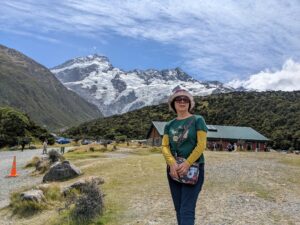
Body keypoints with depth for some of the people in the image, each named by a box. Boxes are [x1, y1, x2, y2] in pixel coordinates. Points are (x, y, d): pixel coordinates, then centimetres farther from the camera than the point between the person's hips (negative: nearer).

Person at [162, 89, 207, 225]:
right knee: (178, 208, 11)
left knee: (187, 210, -10)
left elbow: (201, 145, -9)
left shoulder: (197, 120, -1)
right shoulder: (169, 125, 11)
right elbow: (164, 146, 2)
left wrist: (187, 164, -18)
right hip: (173, 170, 5)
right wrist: (173, 164, -16)